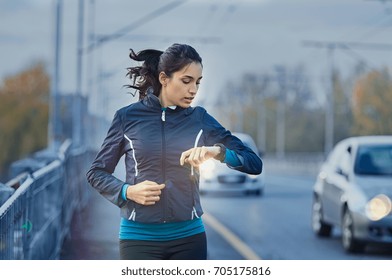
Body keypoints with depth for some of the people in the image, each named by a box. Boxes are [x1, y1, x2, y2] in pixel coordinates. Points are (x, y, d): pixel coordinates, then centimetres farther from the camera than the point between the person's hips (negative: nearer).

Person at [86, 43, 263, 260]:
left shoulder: (200, 119, 3)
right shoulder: (127, 117, -1)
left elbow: (254, 164, -1)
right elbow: (96, 172, 8)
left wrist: (218, 151, -20)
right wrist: (127, 191, -11)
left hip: (189, 236, 2)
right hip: (139, 238, -2)